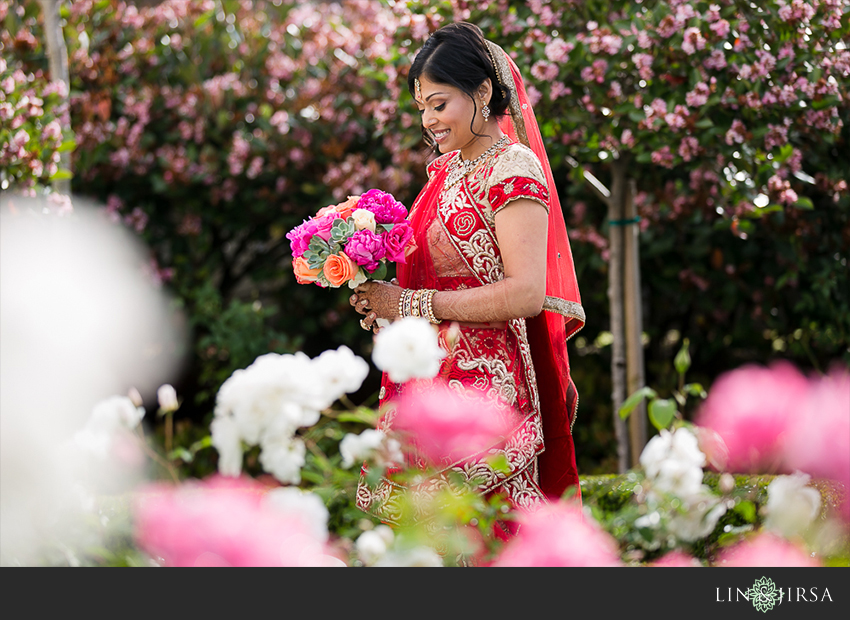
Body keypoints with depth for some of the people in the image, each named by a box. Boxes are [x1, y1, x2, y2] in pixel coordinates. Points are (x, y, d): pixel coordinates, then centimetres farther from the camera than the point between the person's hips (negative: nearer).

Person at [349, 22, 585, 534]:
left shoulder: (513, 171, -9)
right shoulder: (445, 169, 16)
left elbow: (525, 295, -19)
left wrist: (411, 304, -15)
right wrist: (379, 295, 5)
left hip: (482, 385, -7)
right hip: (429, 379, 8)